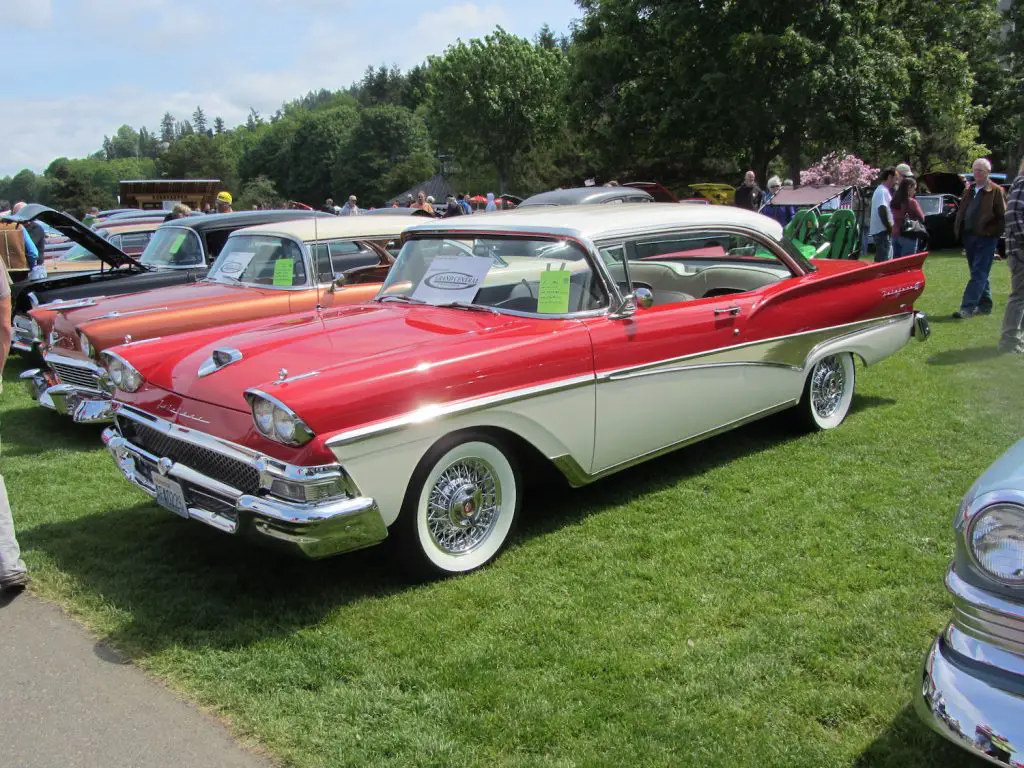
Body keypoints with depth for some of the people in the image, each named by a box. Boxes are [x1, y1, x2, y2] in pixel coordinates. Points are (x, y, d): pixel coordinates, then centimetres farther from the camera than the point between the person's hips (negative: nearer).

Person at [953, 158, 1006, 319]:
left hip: (986, 239, -7)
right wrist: (958, 230, 8)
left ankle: (967, 307, -16)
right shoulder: (969, 190, 15)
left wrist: (991, 232, -12)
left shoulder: (995, 191, -4)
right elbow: (961, 212, 20)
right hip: (969, 237, 7)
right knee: (980, 274, 14)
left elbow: (1002, 216, -7)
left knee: (979, 274, -10)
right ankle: (985, 305, 23)